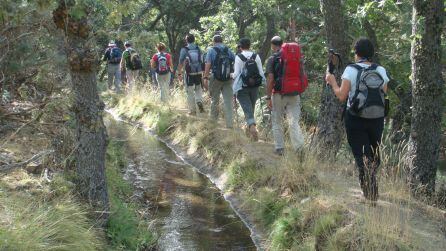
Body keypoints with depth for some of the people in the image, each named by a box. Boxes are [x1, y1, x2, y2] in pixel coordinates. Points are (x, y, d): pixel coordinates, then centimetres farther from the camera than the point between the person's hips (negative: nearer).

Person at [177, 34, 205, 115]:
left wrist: (179, 73, 1)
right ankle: (199, 101, -5)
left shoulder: (184, 50, -8)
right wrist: (203, 74, 15)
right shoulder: (198, 49, 3)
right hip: (199, 73, 3)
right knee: (198, 89, 20)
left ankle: (192, 110, 9)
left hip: (189, 74, -3)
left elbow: (181, 63, -9)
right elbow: (202, 61, 6)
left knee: (190, 92, 6)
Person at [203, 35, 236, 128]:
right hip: (228, 79, 2)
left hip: (216, 78, -2)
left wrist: (205, 78, -13)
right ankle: (229, 123, -1)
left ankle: (214, 120, 23)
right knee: (228, 101, 3)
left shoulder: (211, 50, -1)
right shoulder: (228, 50, 8)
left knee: (214, 99, 14)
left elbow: (208, 64, -11)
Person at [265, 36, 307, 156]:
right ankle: (300, 148, -10)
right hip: (295, 95, 3)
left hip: (279, 94, -3)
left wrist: (268, 97, -8)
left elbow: (270, 79, -11)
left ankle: (279, 148, 14)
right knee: (294, 122, 4)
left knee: (277, 122, 12)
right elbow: (302, 75, 11)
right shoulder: (297, 57, 8)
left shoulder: (272, 59, -6)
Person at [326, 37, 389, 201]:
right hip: (377, 119, 4)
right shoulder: (381, 71, 1)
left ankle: (370, 195, -9)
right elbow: (383, 94, 5)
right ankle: (372, 192, 26)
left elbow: (342, 96, -11)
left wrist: (332, 82, 5)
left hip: (356, 120, -4)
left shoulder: (351, 70, -9)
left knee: (362, 157, 1)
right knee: (374, 156, 18)